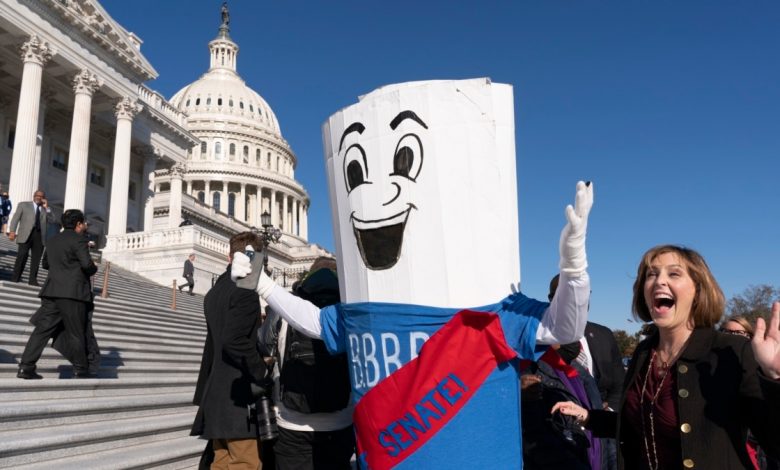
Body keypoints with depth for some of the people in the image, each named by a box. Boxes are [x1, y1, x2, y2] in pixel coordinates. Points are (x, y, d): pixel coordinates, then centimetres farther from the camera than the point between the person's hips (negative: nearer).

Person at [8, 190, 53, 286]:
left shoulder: (45, 209, 22)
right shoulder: (23, 205, 15)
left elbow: (51, 220, 8)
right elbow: (16, 218, 6)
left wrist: (47, 208, 1)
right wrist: (12, 231, -6)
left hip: (40, 235, 2)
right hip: (26, 234, -2)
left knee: (36, 258, -2)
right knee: (22, 256, -8)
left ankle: (33, 280, 1)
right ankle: (15, 278, 0)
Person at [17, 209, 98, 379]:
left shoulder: (54, 240, 16)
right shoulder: (78, 240, -9)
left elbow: (46, 263, 27)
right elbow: (87, 264, -18)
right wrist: (94, 268, 2)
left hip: (52, 291, 7)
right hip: (73, 292, -7)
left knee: (43, 329, 6)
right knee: (77, 332, 3)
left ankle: (26, 367, 2)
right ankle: (81, 370, 12)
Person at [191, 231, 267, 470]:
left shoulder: (215, 291, 14)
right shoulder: (245, 290, -13)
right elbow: (234, 341, -23)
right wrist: (262, 371, -12)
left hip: (219, 394, 9)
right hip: (239, 396, -9)